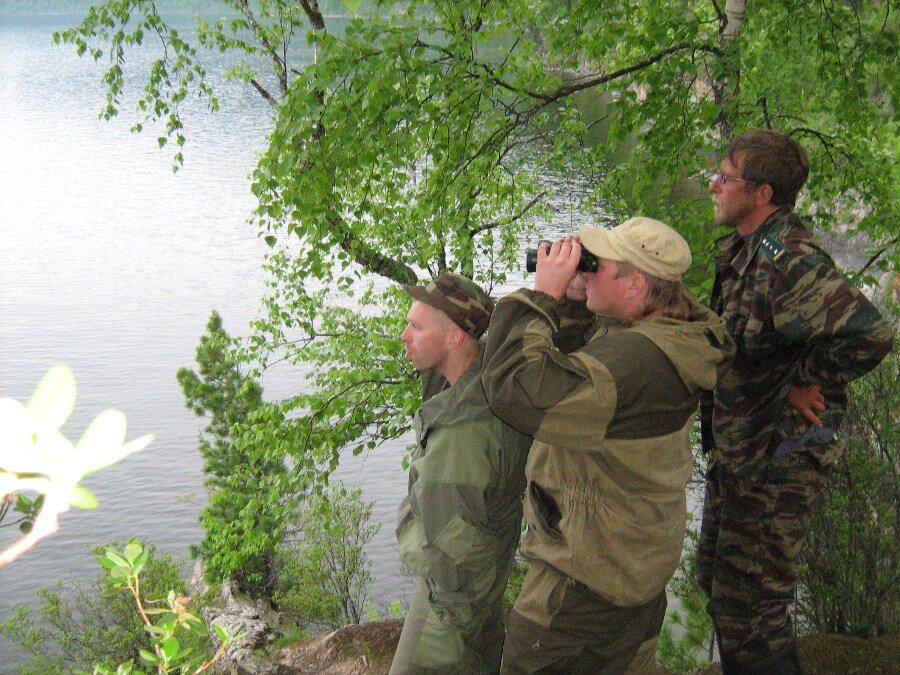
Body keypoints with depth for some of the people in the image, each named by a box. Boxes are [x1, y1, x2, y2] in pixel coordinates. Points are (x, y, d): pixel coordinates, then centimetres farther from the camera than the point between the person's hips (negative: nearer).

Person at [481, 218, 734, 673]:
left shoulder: (636, 357, -34)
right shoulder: (667, 338, 0)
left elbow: (516, 391, -38)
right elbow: (575, 365, 13)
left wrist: (543, 295, -27)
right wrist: (570, 299, -5)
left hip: (588, 580, -10)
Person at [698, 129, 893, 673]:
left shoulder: (788, 256, -26)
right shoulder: (743, 249, 6)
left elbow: (869, 334, -38)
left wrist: (808, 380, -24)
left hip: (777, 459, -10)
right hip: (737, 445, 10)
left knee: (745, 608, -2)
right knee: (717, 578, 24)